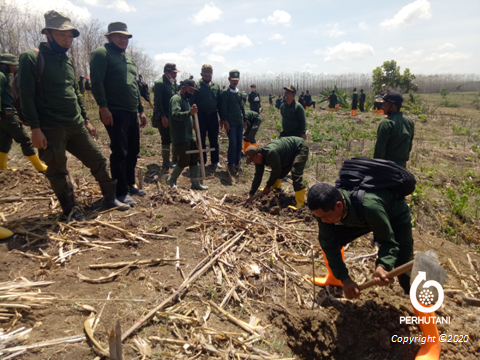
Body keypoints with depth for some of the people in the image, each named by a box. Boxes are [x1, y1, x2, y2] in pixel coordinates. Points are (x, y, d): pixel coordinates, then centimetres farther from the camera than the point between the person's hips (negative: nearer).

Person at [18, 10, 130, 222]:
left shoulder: (67, 61, 14)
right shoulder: (31, 58, -7)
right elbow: (26, 95, -11)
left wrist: (86, 120, 18)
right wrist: (35, 128, -16)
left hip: (76, 126, 7)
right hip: (50, 129, -6)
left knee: (97, 159, 8)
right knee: (57, 172, 5)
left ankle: (109, 199, 22)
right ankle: (69, 210, 20)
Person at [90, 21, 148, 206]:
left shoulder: (128, 58, 23)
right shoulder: (101, 53, -2)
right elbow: (96, 82, -11)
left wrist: (141, 110, 21)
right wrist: (103, 107, -20)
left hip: (132, 113, 8)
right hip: (115, 112, -8)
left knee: (133, 150, 12)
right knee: (119, 152, -7)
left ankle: (130, 185, 25)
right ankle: (121, 192, 2)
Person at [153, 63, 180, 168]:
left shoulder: (173, 83, 14)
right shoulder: (160, 84, -12)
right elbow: (157, 102, -17)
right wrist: (163, 117, -21)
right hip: (164, 117, -8)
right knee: (166, 139, -2)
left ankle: (175, 159, 24)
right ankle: (166, 162, 9)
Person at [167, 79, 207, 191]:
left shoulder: (185, 100, 18)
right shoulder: (176, 99, -12)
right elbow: (175, 114, -30)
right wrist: (189, 112, -43)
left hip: (189, 136, 10)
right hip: (180, 138, -10)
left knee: (195, 158, 8)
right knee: (184, 160, -3)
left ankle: (195, 183, 15)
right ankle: (172, 179, 20)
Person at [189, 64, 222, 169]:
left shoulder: (216, 86, 7)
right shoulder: (197, 86, -4)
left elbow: (219, 103, 10)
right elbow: (192, 103, -5)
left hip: (213, 116, 3)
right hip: (201, 116, -3)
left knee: (214, 140, 10)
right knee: (201, 140, 7)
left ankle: (215, 161, 22)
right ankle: (202, 162, 18)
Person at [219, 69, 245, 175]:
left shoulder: (239, 93, 15)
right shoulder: (225, 93, -4)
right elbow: (223, 108, -8)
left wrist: (244, 120, 17)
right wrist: (225, 121, -13)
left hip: (240, 122, 6)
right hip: (231, 123, -6)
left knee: (239, 143, 7)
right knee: (233, 143, -8)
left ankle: (237, 162, 18)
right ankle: (231, 164, 4)